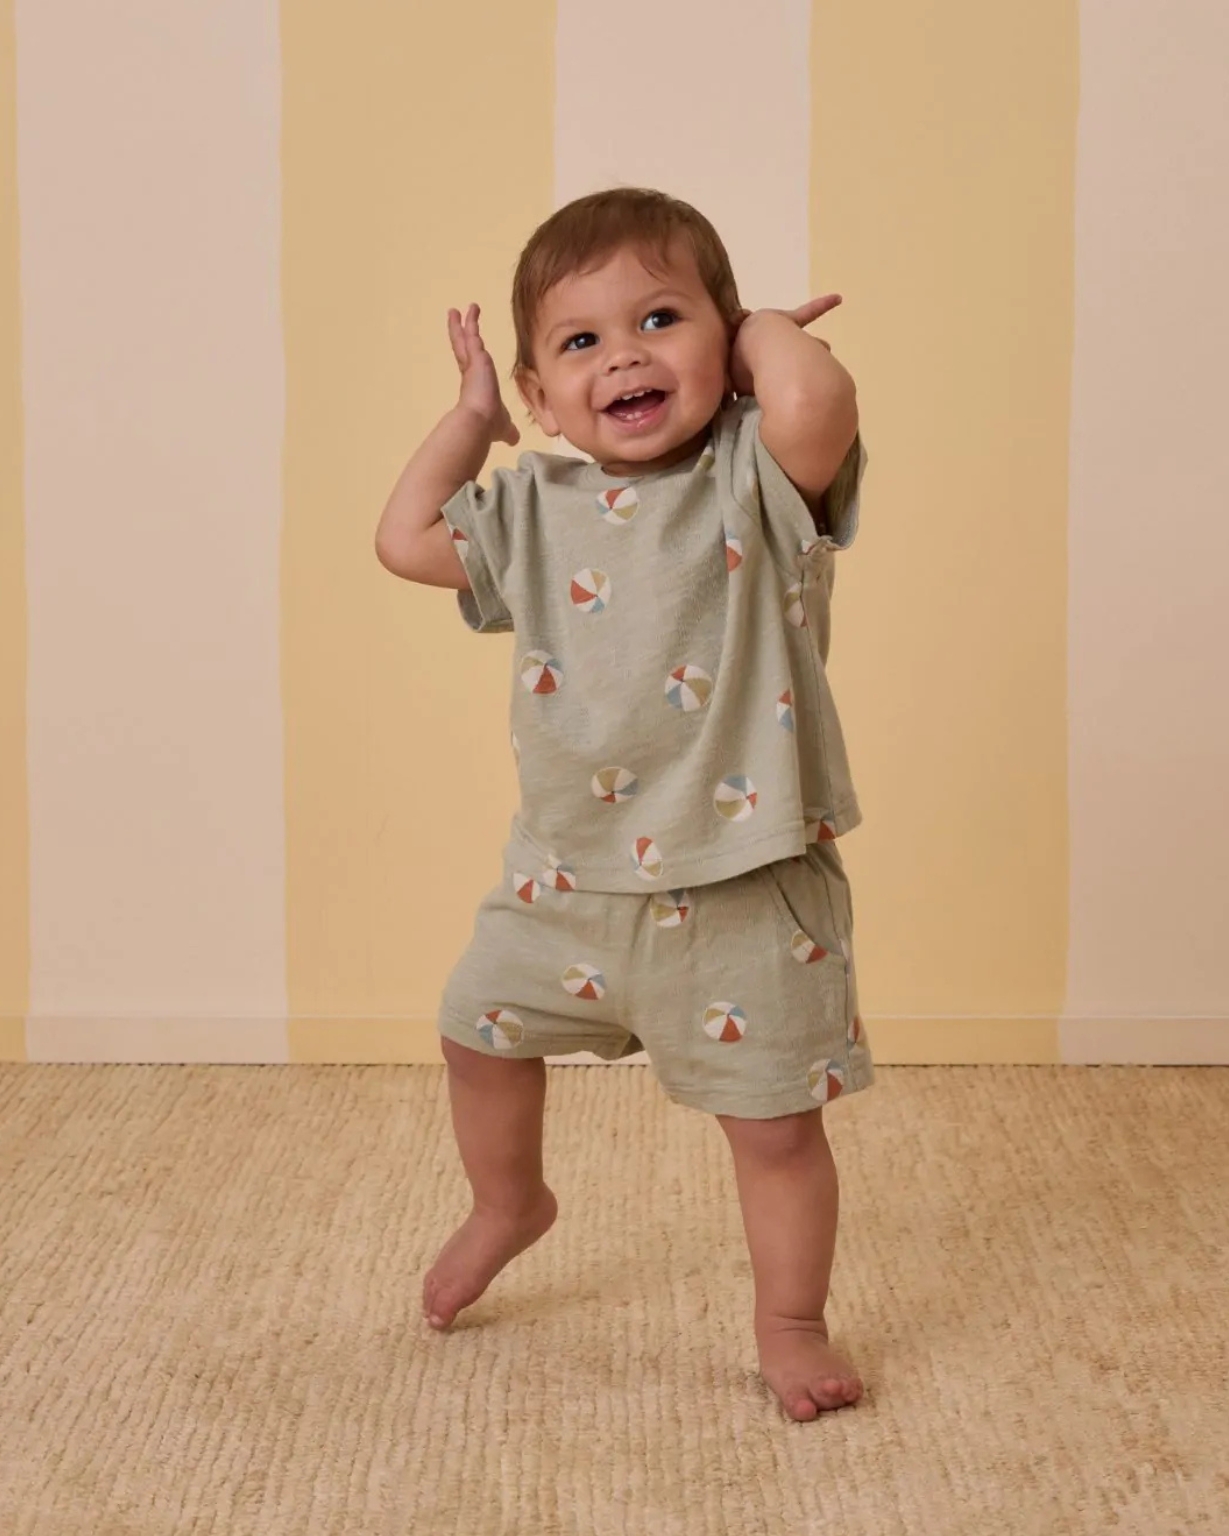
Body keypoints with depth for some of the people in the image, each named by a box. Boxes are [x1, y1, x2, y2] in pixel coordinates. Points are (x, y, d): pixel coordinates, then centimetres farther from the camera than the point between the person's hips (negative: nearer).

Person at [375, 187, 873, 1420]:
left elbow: (818, 405, -36)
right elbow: (405, 541, 12)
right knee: (480, 1028, 22)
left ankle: (790, 1325, 28)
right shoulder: (537, 510, 4)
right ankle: (506, 1206, 52)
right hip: (569, 873, 6)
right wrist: (471, 416, 10)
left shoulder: (756, 479, -14)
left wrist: (767, 329, -15)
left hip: (745, 887, -5)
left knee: (775, 1121, 4)